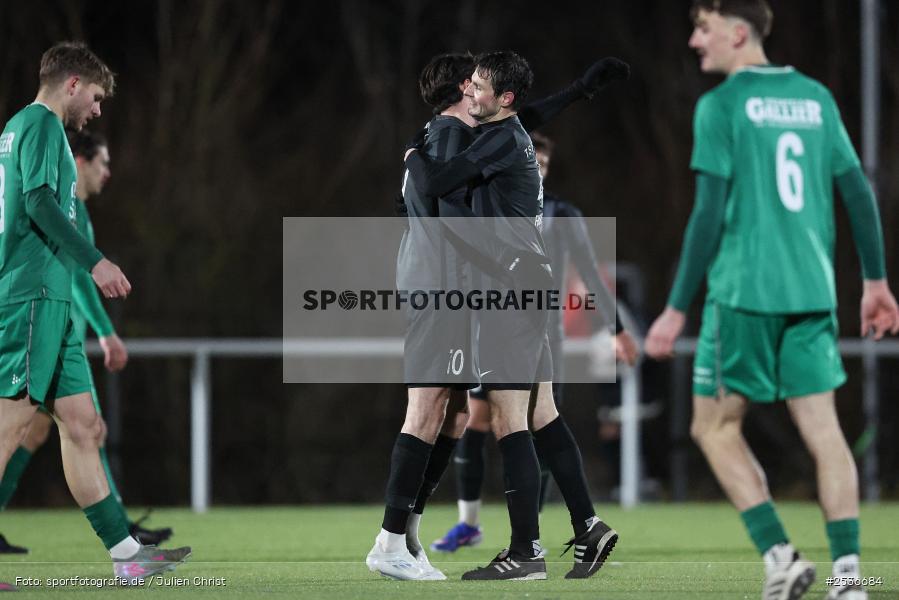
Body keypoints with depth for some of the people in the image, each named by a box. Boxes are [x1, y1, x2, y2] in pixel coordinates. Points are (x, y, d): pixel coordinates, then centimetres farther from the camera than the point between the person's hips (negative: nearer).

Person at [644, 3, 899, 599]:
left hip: (744, 292, -5)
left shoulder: (721, 106, -5)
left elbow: (709, 213, -10)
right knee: (823, 428, 4)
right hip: (812, 292, 5)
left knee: (715, 425, 7)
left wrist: (677, 309, -7)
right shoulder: (816, 97, 12)